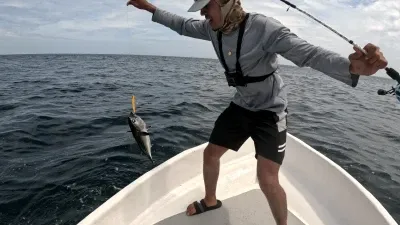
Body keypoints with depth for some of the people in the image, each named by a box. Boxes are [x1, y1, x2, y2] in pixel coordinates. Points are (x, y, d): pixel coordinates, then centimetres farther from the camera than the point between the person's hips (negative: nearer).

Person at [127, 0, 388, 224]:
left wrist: (352, 67, -50)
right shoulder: (213, 27, -6)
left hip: (270, 110, -6)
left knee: (267, 180, -15)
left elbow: (308, 53, -33)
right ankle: (210, 201, 40)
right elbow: (183, 25, 12)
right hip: (240, 106, 7)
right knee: (210, 153, 13)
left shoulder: (263, 26, -26)